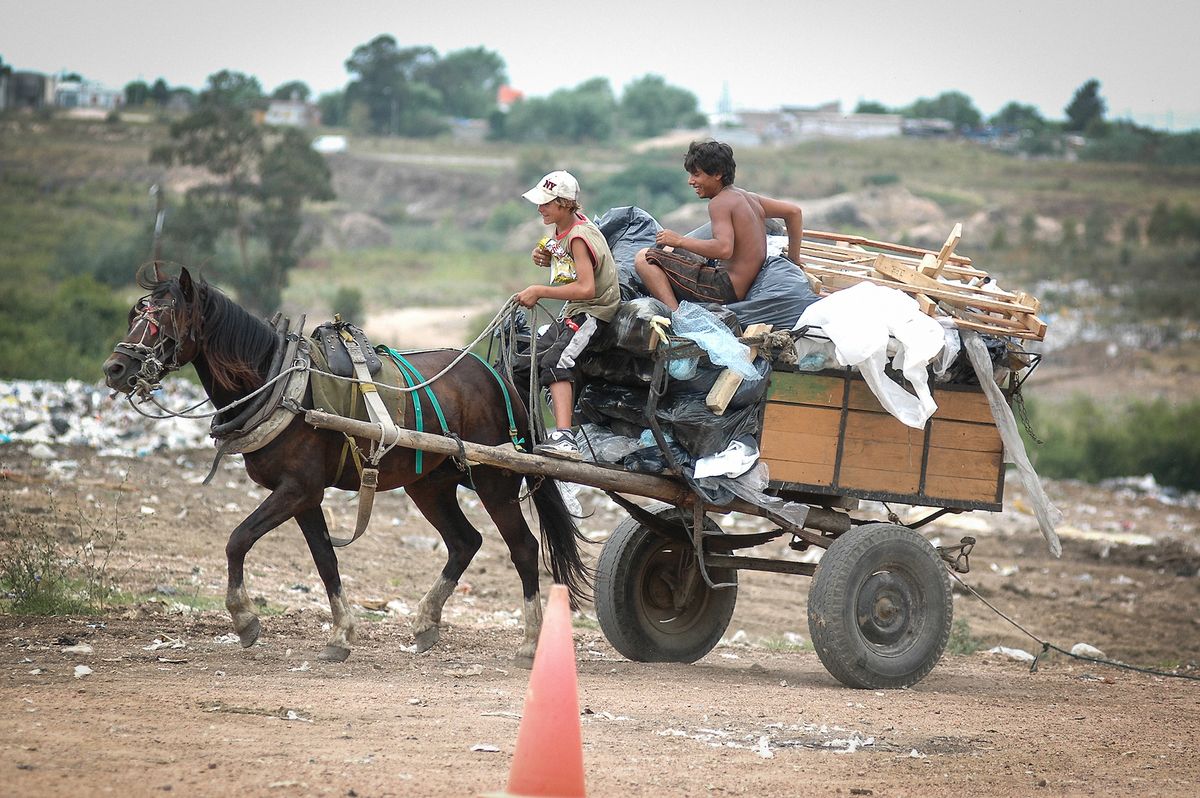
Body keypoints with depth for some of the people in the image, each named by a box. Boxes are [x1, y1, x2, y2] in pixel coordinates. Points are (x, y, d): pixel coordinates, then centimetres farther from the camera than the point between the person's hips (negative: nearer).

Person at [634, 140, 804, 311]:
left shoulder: (720, 202, -15)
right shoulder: (748, 197, 12)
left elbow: (724, 249, -30)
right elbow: (794, 211, 18)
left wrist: (680, 241, -20)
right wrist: (793, 263, 21)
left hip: (725, 289, -10)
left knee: (644, 258, -8)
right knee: (667, 250, 30)